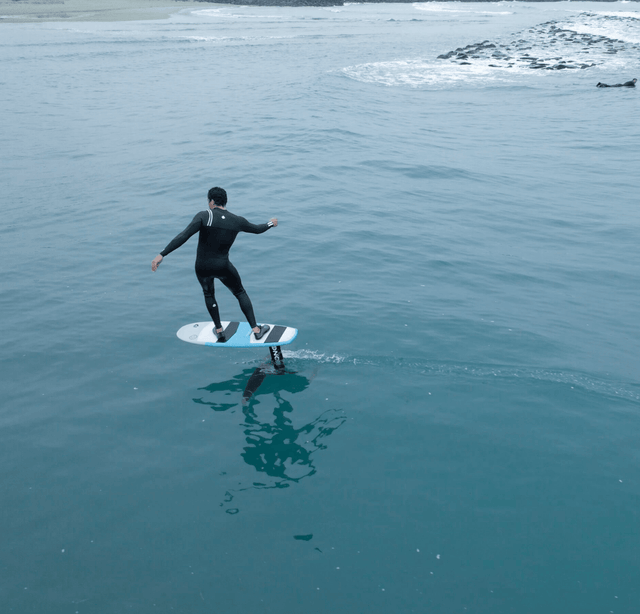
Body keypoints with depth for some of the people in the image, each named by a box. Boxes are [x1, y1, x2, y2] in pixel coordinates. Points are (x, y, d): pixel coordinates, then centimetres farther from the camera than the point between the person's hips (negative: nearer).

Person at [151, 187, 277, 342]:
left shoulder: (204, 216, -13)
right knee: (240, 293, 24)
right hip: (223, 267, 1)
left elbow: (183, 237, -24)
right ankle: (256, 330, 24)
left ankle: (219, 332, 31)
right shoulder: (237, 221, -3)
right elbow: (257, 229, 16)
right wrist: (270, 224, 38)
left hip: (202, 268, 0)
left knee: (208, 294, 29)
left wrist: (162, 254, -25)